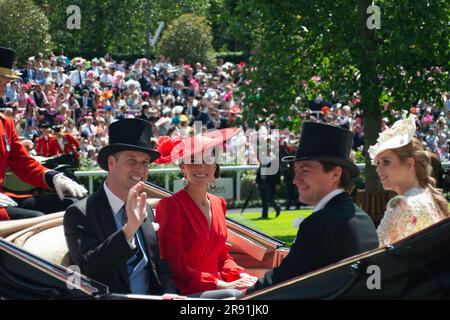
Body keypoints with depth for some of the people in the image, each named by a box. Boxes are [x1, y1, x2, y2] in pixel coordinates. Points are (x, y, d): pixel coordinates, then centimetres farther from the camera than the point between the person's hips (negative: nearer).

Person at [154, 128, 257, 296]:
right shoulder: (170, 206, -8)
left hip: (217, 288, 7)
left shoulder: (219, 204, 14)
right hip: (189, 293, -7)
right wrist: (222, 285, -16)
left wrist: (243, 276, 0)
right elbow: (175, 269, -10)